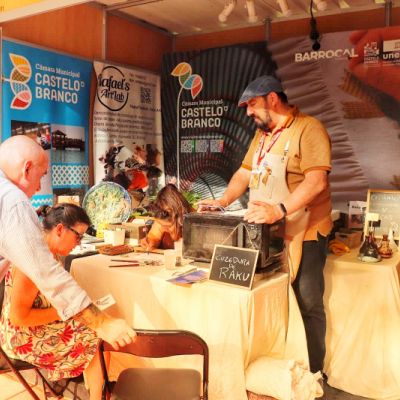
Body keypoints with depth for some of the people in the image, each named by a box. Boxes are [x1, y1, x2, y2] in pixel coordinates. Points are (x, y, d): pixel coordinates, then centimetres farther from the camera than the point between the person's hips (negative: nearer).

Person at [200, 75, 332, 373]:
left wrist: (279, 210, -34)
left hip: (303, 233, -7)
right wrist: (223, 201, 3)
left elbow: (317, 181, -23)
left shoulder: (308, 128, -12)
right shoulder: (262, 134, 14)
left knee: (307, 305, 3)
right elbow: (245, 172, 18)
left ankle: (312, 374, 19)